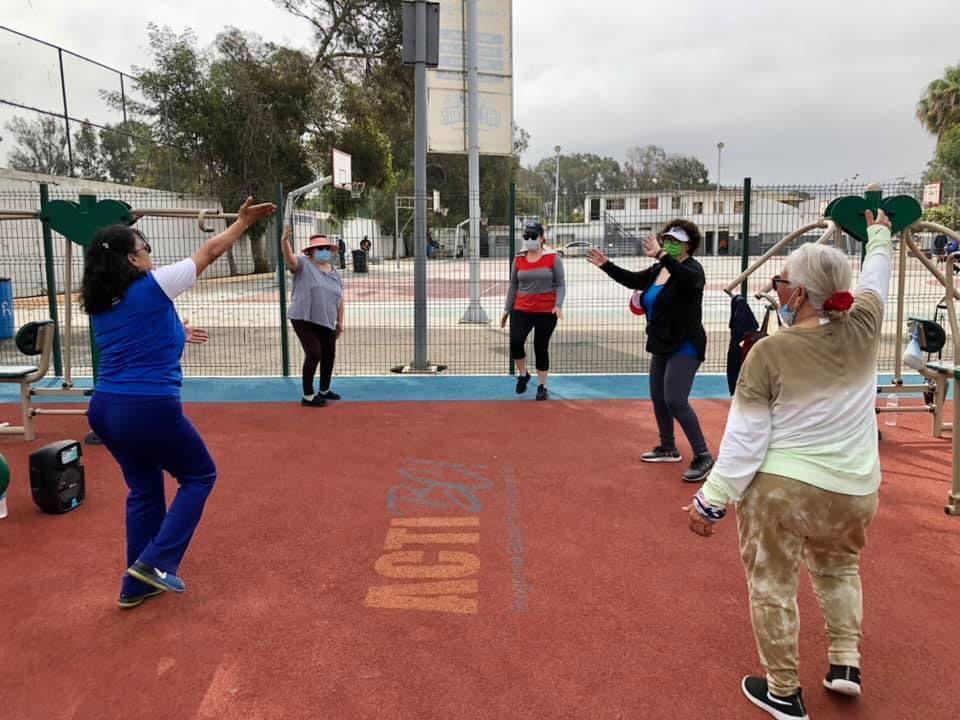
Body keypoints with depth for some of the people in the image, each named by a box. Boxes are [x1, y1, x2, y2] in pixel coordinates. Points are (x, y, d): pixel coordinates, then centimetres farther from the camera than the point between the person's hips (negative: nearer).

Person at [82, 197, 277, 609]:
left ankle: (136, 585, 24)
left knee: (145, 489, 20)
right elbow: (209, 253, 1)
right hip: (148, 409, -7)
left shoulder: (98, 304, 10)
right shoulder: (153, 286, -9)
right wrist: (243, 222, 13)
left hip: (105, 408, 7)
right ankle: (156, 562, 3)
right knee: (199, 476, 13)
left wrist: (174, 334, 38)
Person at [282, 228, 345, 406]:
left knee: (329, 355, 14)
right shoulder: (304, 265, -6)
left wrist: (340, 321, 16)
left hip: (327, 323, 7)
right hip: (304, 320, -6)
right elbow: (290, 258, -26)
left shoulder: (335, 273, 11)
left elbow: (339, 300, 16)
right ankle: (308, 396, 1)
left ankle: (324, 390, 36)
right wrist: (285, 241, -45)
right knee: (314, 354, -11)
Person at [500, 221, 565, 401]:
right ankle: (523, 375, 12)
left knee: (541, 348, 2)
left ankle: (542, 387, 18)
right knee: (515, 342, -15)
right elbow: (513, 286, 12)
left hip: (546, 311, -2)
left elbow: (560, 284, -3)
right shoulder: (518, 259, 6)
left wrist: (558, 305, -17)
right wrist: (507, 309, 11)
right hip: (521, 309, 2)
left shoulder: (553, 258, -3)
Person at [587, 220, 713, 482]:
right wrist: (606, 264, 10)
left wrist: (660, 255, -52)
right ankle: (668, 449, 31)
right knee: (658, 399, 15)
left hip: (684, 348, -9)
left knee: (675, 401, -17)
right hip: (662, 346, 9)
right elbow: (632, 280, 18)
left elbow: (689, 280, -40)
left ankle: (703, 456, -8)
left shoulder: (692, 269, -16)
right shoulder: (658, 270, 7)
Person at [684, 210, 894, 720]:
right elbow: (875, 279, 18)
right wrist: (879, 235, 38)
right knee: (838, 567, 31)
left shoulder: (770, 352, -16)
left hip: (781, 489, -5)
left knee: (772, 584, 12)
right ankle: (846, 661, 29)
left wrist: (713, 499, -7)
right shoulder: (862, 328, -5)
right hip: (854, 491, 5)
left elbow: (744, 438, -15)